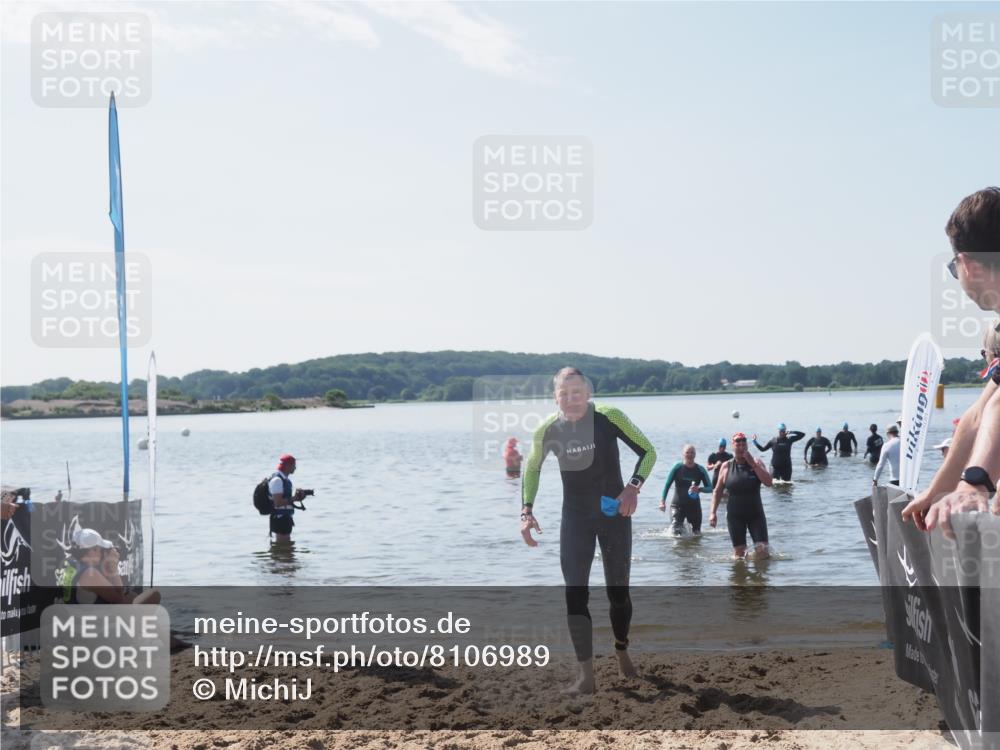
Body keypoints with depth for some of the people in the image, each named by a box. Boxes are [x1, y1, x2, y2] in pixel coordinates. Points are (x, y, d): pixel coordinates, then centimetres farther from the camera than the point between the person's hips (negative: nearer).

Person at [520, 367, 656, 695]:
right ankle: (586, 676, -3)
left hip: (614, 513, -1)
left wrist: (633, 487, -23)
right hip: (575, 520, 1)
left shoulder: (609, 417, -17)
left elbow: (647, 451, -7)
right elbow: (531, 469, 9)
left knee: (618, 592, 8)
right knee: (575, 596, -7)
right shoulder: (547, 430, -9)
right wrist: (527, 511, -3)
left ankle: (622, 652, 36)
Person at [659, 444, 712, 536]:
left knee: (697, 533, 5)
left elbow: (710, 487, 2)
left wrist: (699, 489, -19)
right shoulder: (677, 467, -3)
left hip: (694, 505, 2)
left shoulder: (700, 470, 1)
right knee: (677, 532, -16)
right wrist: (662, 501, -11)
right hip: (677, 504, -2)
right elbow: (667, 485, -1)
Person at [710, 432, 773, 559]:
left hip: (756, 514, 0)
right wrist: (713, 512, -3)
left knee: (763, 550, -9)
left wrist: (753, 464, -18)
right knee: (738, 552, 1)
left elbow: (768, 482, -14)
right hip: (735, 515, 0)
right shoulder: (727, 466, 1)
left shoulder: (756, 462, 0)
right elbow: (717, 491, 6)